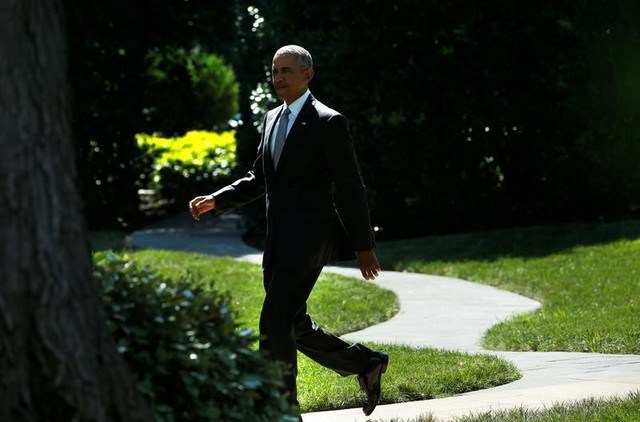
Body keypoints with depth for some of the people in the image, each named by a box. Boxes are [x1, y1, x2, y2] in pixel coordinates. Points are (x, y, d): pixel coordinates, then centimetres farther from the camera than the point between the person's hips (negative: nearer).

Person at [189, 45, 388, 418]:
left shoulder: (328, 123, -9)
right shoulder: (273, 119, 15)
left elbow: (351, 187, -9)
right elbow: (259, 179, 22)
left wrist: (363, 246, -9)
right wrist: (217, 201, 7)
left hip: (308, 239, -8)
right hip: (279, 242, 8)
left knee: (275, 324, -12)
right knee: (294, 326, 13)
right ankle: (366, 363, 30)